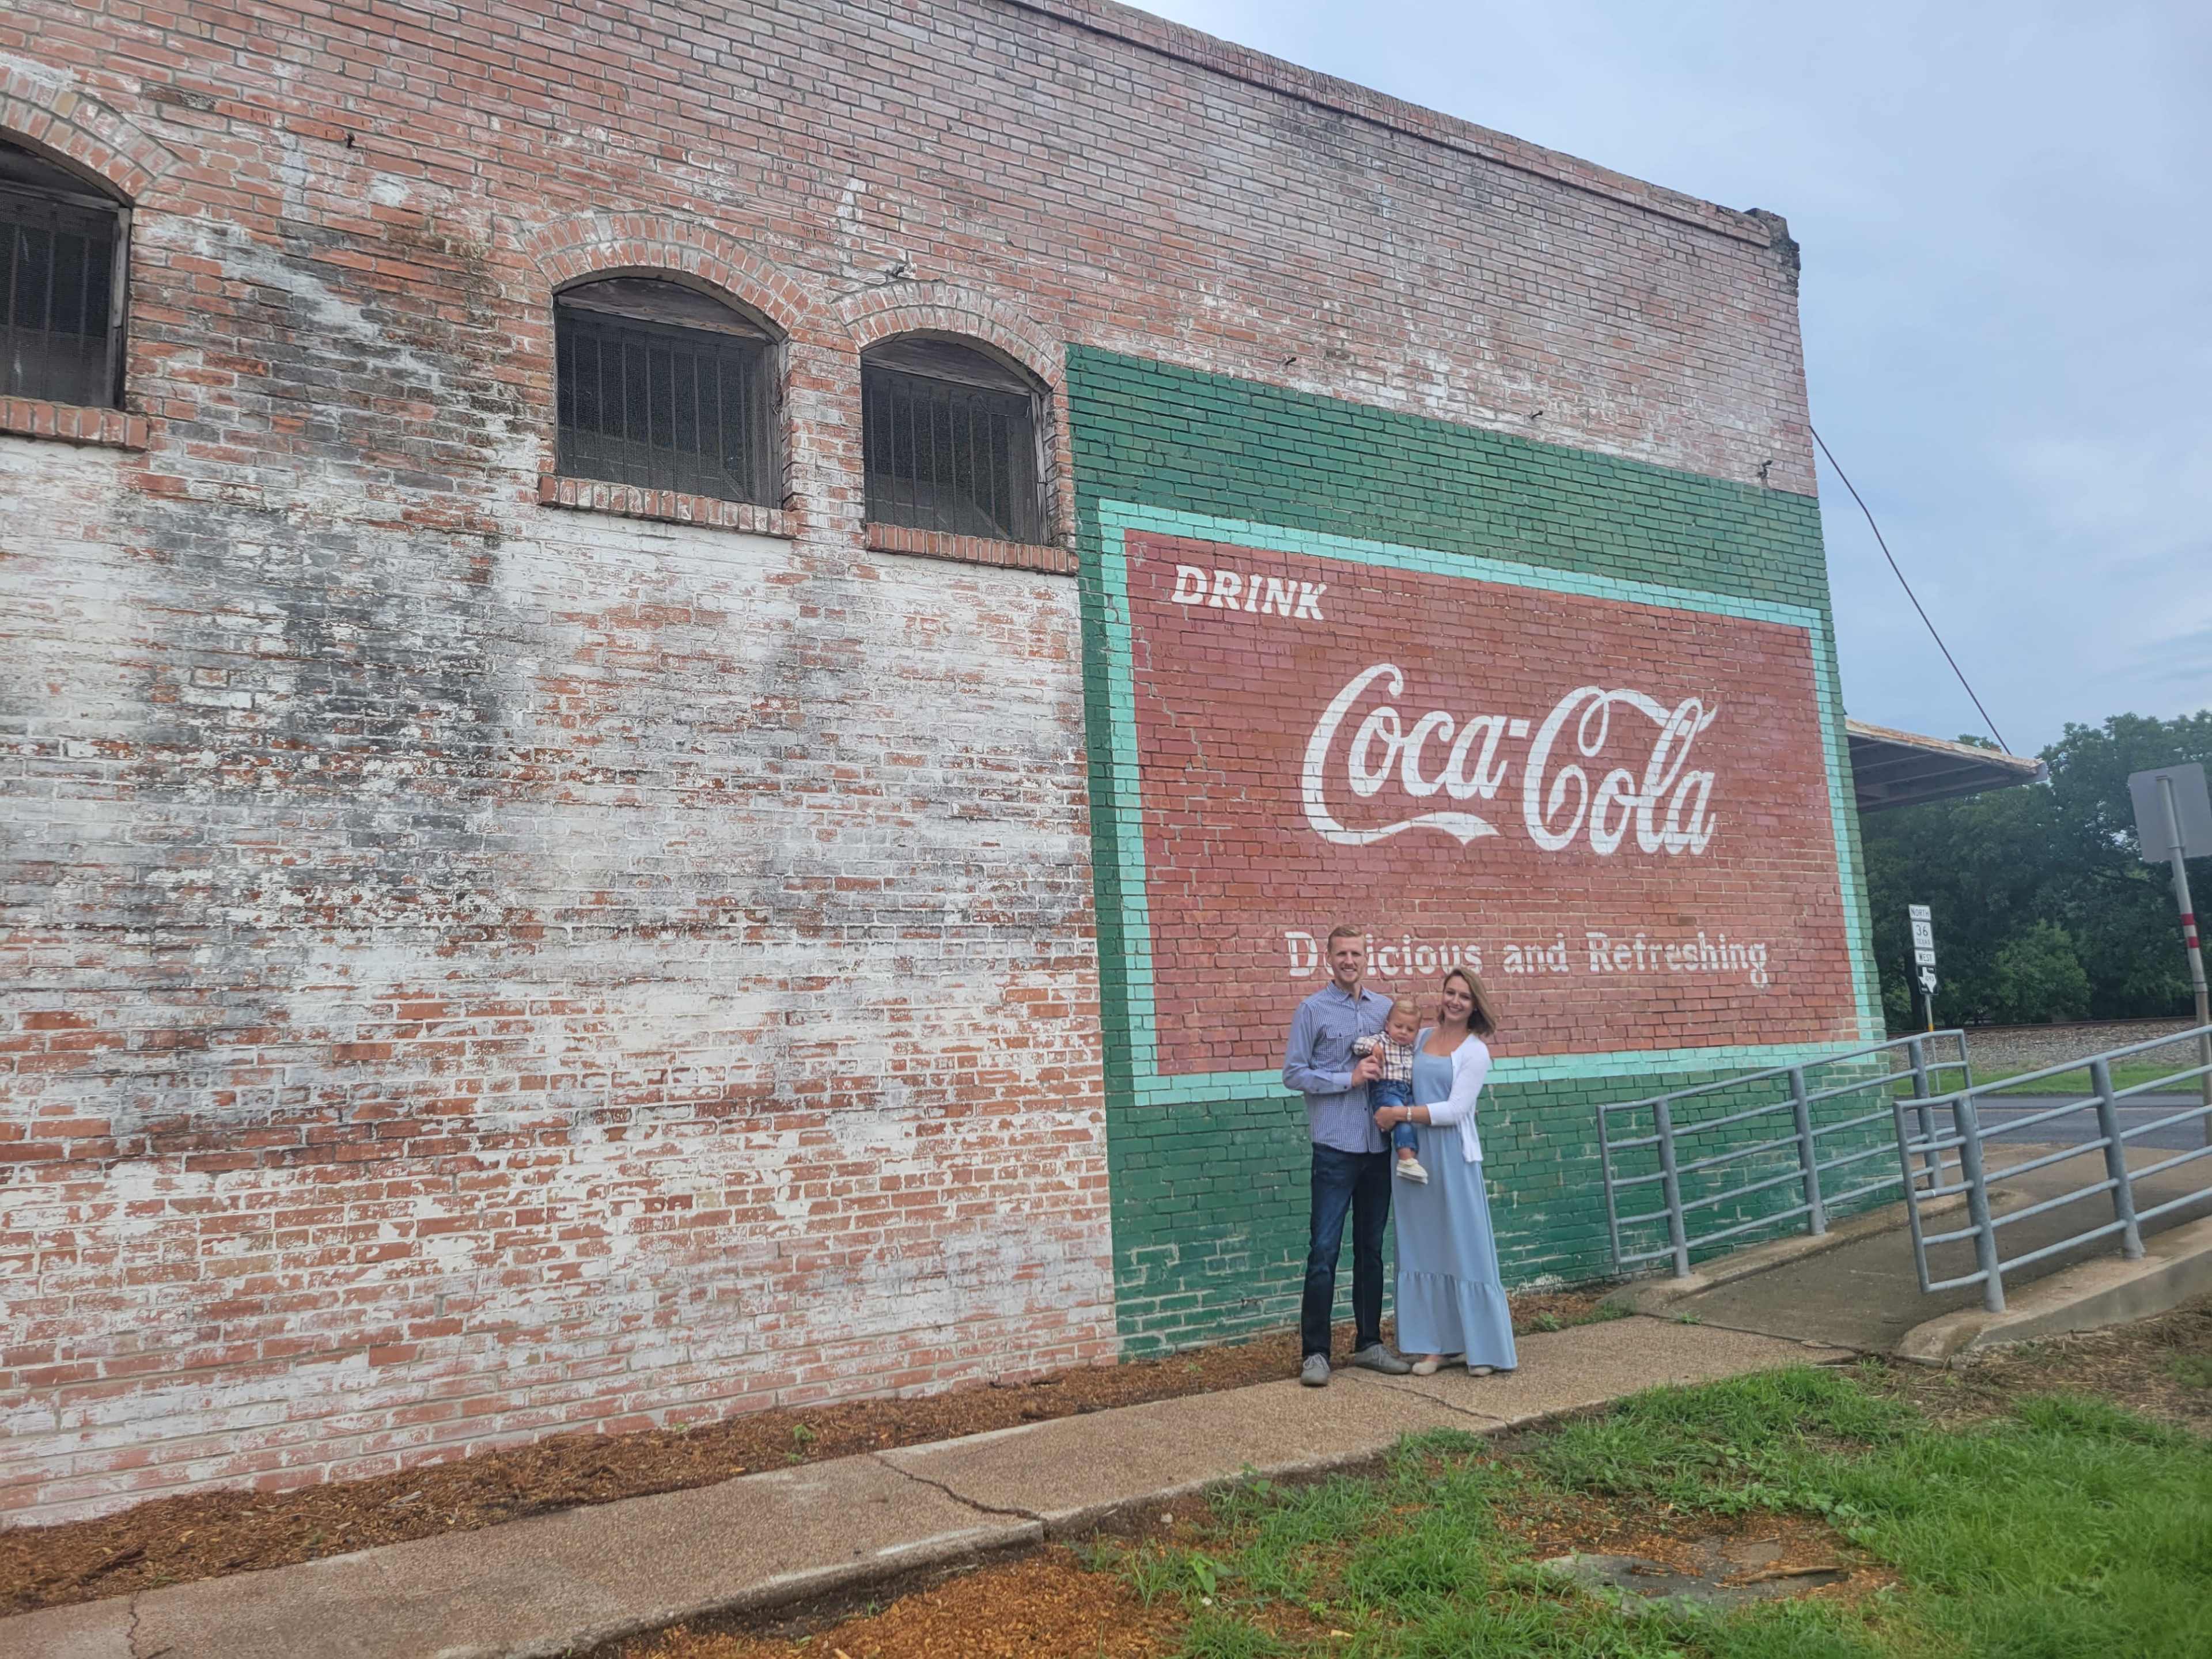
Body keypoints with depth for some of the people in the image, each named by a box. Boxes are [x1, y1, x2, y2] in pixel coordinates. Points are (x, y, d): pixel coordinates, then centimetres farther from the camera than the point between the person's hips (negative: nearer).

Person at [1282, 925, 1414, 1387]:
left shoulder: (1384, 1008, 10)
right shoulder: (1313, 1010, -2)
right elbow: (1293, 1073, -6)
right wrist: (1349, 1079, -14)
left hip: (1379, 1145, 5)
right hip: (1335, 1145, -5)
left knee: (1371, 1248, 13)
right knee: (1324, 1250, -4)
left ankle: (1368, 1343, 23)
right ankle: (1315, 1352, 3)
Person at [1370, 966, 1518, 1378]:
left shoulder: (1475, 1051, -4)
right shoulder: (1421, 1038, 10)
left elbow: (1455, 1109, -12)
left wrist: (1400, 1114, -14)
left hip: (1454, 1156, -5)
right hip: (1414, 1153, 5)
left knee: (1465, 1246, 1)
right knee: (1423, 1246, 7)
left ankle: (1482, 1348, 12)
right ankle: (1433, 1344, 15)